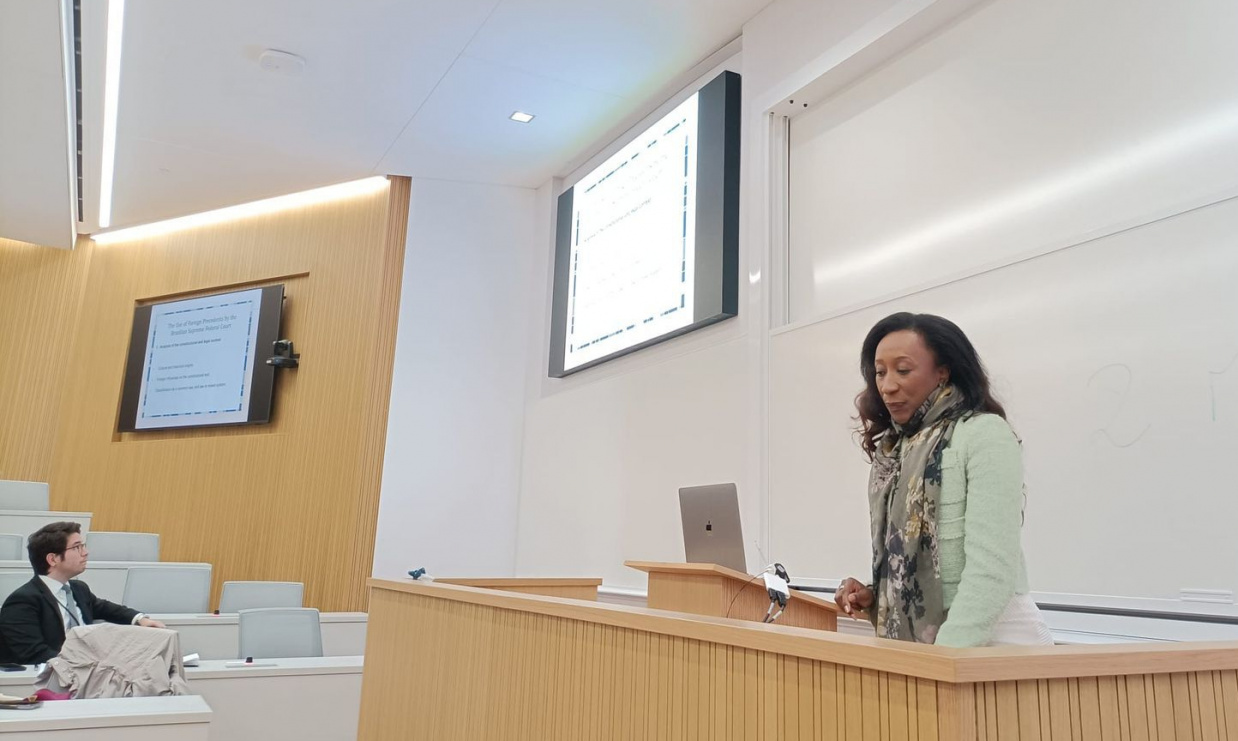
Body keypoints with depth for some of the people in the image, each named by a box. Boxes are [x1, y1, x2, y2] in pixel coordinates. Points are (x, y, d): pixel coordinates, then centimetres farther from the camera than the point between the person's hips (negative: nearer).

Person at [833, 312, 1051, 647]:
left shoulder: (985, 435, -11)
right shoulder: (893, 450, 9)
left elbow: (993, 568, -19)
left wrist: (947, 655, -22)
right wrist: (874, 595, -2)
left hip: (992, 639, -6)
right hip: (917, 643, 6)